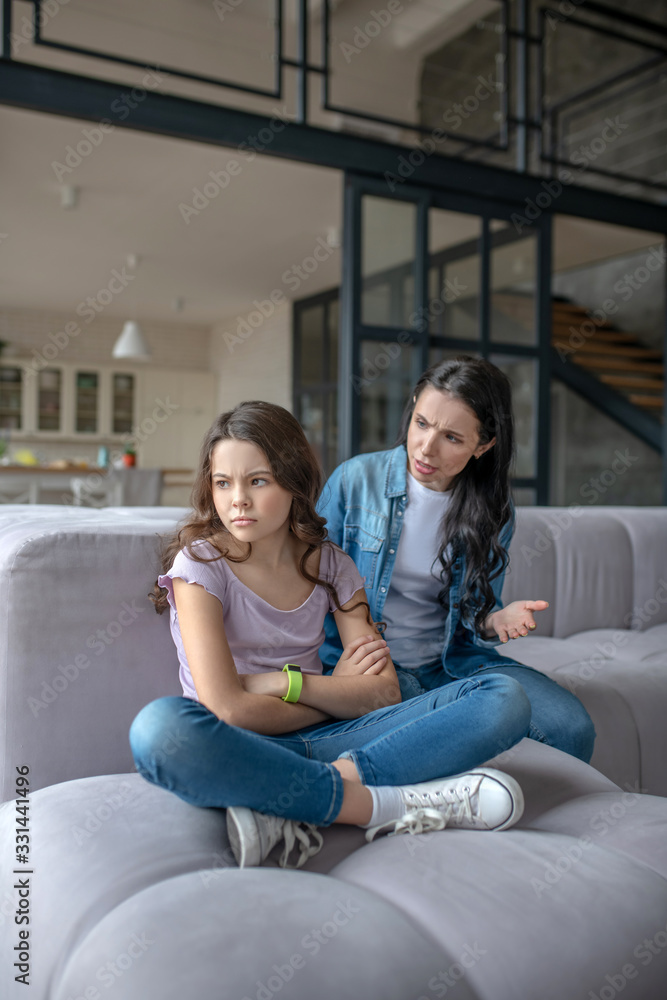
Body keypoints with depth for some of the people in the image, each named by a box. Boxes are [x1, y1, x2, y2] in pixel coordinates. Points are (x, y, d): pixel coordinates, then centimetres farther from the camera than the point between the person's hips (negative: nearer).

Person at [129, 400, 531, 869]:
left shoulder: (330, 563, 6)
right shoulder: (200, 563, -6)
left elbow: (385, 692, -2)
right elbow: (227, 710, -17)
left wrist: (283, 682, -13)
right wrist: (338, 691, -6)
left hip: (321, 741, 4)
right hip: (237, 751, -4)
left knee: (505, 698, -13)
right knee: (159, 729, -41)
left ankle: (286, 807, -29)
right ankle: (390, 804, -28)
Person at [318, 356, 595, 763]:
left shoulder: (494, 511, -1)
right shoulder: (355, 480, -9)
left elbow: (475, 612, 7)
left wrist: (497, 620, -17)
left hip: (454, 662, 3)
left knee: (571, 726, -15)